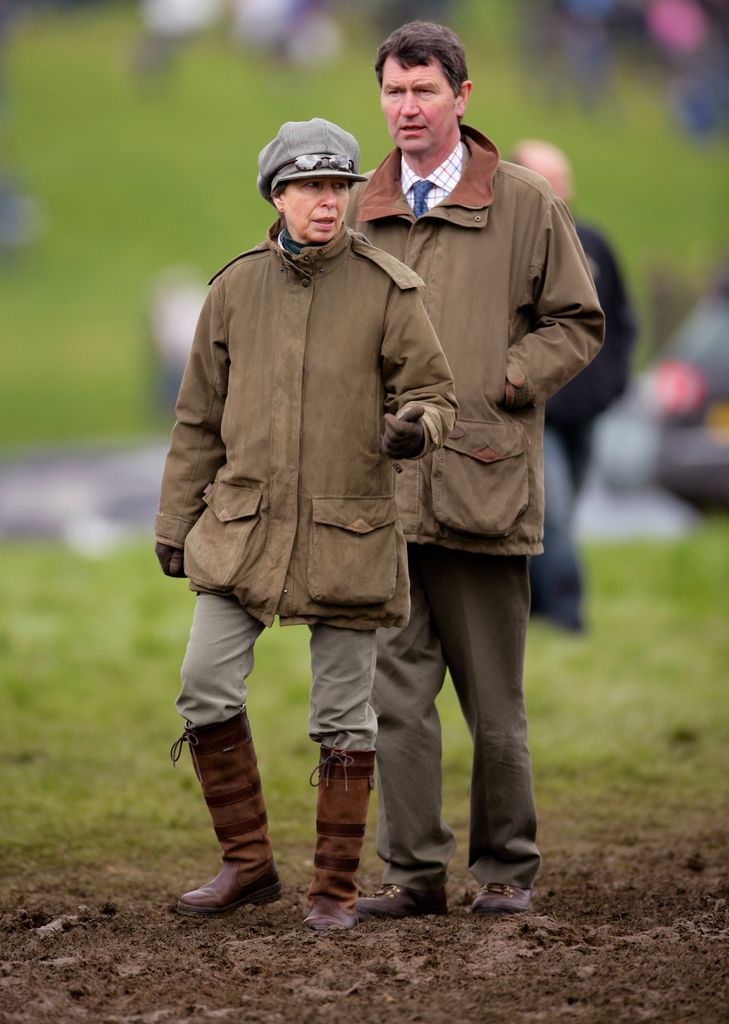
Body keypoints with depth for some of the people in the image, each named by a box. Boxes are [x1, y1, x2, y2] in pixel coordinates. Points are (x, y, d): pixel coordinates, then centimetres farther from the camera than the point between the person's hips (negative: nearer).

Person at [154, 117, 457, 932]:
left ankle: (336, 887, 13)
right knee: (206, 689, -7)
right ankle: (248, 863, 8)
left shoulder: (387, 291, -4)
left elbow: (434, 397, 0)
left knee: (343, 716, 3)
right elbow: (200, 418, 11)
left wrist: (413, 429, -24)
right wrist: (175, 523, 11)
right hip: (245, 529, 2)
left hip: (348, 534, -2)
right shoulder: (235, 290, 4)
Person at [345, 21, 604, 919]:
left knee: (493, 700, 5)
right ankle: (414, 871, 4)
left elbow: (576, 324, 5)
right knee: (396, 689, -1)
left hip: (481, 482, -3)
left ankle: (505, 869, 16)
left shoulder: (525, 206, 3)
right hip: (383, 489, 3)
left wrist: (498, 388, -6)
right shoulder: (356, 214, 12)